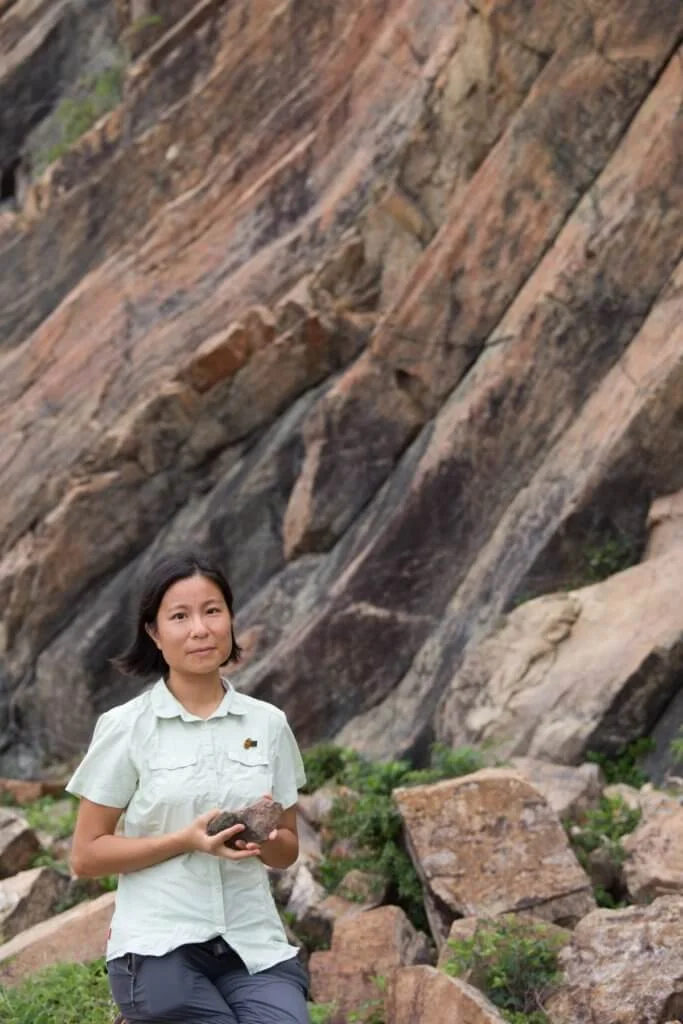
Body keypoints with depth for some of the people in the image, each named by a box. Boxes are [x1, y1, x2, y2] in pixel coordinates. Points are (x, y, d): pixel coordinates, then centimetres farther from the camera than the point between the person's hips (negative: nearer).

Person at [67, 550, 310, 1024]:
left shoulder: (268, 723, 7)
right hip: (160, 949, -3)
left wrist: (266, 839, -9)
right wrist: (187, 841, -14)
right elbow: (86, 855, -2)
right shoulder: (125, 728, -2)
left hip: (254, 944, 3)